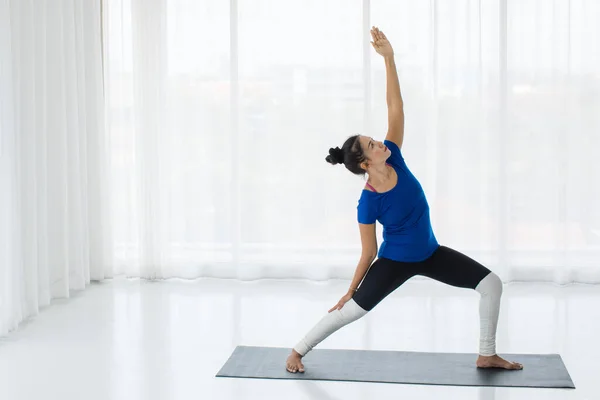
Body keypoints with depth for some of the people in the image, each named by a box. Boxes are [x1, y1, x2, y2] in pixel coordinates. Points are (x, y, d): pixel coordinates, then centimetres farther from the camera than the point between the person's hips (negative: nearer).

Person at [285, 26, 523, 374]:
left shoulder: (393, 157, -15)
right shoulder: (368, 202, -26)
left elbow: (395, 106, -19)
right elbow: (369, 252, -14)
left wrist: (389, 57, -25)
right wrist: (350, 290, -7)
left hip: (430, 253, 5)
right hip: (395, 262, -5)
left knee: (492, 283, -1)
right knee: (351, 311, 0)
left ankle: (487, 355, 12)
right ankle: (298, 351, 19)